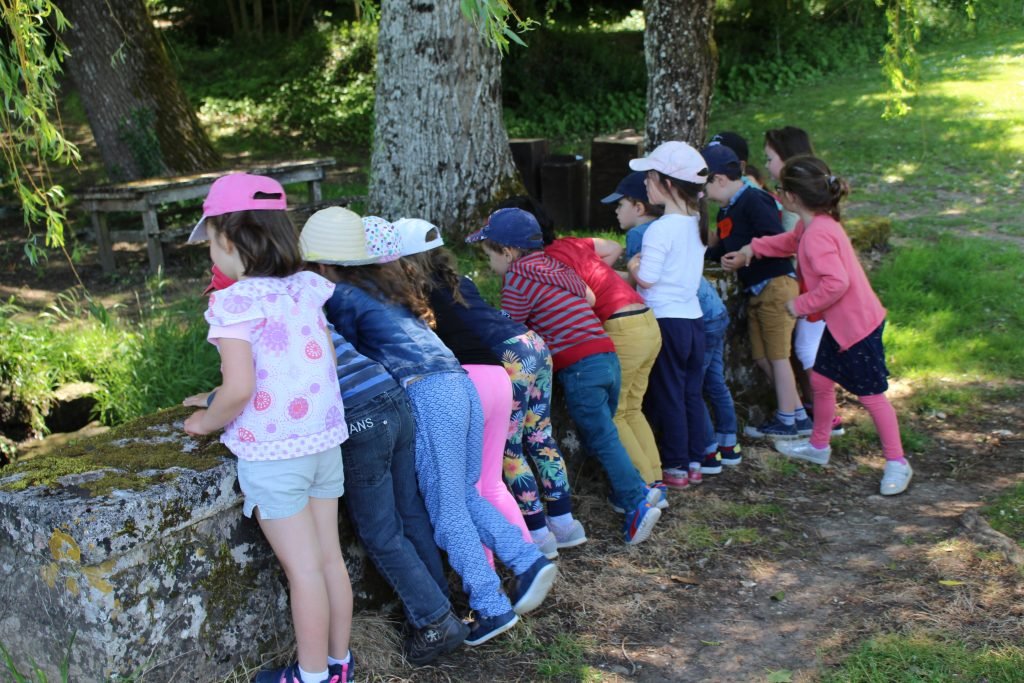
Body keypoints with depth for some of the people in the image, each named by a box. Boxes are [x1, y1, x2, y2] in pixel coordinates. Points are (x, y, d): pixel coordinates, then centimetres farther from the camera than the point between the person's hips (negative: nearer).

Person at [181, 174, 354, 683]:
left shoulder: (235, 302, -15)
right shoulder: (307, 288, 4)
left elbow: (238, 388, -23)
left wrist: (207, 421, -1)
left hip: (270, 454, -6)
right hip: (323, 442, 6)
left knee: (303, 568, 3)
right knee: (330, 558, 14)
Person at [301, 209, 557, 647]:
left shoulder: (341, 296, 1)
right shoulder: (384, 287, 25)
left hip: (427, 393, -8)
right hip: (459, 382, 8)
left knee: (446, 509, -1)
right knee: (463, 495, 18)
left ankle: (491, 607, -1)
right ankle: (529, 561, 6)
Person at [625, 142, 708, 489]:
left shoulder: (661, 229, -18)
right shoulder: (696, 224, 7)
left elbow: (646, 279, -18)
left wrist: (633, 267, 1)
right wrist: (643, 264, 13)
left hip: (666, 321, -8)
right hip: (693, 318, 8)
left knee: (667, 397, 3)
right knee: (692, 395, 14)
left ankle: (674, 468, 11)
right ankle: (695, 463, 22)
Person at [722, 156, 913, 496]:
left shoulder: (817, 235, -27)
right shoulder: (809, 227, 4)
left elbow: (836, 283, -36)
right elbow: (790, 241, 28)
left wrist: (802, 304, -22)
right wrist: (751, 250, 28)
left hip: (857, 324, -10)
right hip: (839, 323, 10)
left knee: (870, 395, -1)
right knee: (820, 380, 20)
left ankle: (897, 463, 11)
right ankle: (818, 446, 37)